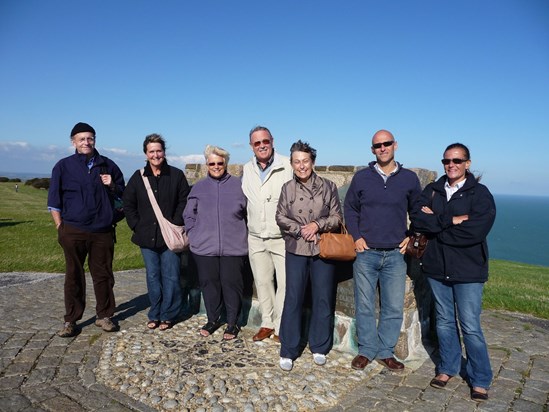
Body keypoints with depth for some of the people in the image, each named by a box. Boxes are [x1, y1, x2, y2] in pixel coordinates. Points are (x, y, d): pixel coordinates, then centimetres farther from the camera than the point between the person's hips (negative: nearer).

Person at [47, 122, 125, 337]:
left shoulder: (108, 165, 8)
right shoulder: (64, 166, 4)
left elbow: (122, 192, 16)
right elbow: (54, 200, 5)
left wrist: (112, 186, -6)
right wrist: (60, 227, -1)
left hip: (103, 232, 1)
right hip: (73, 232, -1)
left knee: (103, 275, 8)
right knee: (74, 276, 7)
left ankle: (104, 316, 21)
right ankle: (70, 320, 19)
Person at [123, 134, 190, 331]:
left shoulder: (177, 175, 0)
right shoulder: (138, 177, 7)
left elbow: (184, 202, 0)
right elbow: (128, 205, 12)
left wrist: (176, 224, -8)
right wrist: (137, 226, 3)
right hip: (147, 237, 3)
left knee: (170, 277, 1)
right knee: (153, 277, 11)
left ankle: (168, 315, 15)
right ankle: (155, 315, 24)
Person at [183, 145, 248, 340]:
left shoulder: (238, 185, 1)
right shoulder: (198, 188, 8)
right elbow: (188, 215, 14)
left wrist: (240, 233, 4)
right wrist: (194, 235, 5)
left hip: (233, 248, -2)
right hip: (204, 248, 2)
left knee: (232, 284, 2)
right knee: (209, 284, 10)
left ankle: (232, 323, 19)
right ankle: (213, 319, 29)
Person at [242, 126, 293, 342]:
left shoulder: (287, 166, -9)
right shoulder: (247, 169, 8)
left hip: (282, 237, -5)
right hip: (256, 238, 5)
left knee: (284, 283, 1)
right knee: (262, 282, 14)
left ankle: (281, 327, 18)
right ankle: (267, 323, 30)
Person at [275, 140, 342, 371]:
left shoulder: (328, 187, 1)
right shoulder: (288, 188, 4)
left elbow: (337, 217, 1)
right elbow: (280, 217, 2)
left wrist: (317, 225, -16)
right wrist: (301, 230, -11)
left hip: (323, 250, 0)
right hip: (296, 250, 0)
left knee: (323, 299, 8)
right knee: (293, 299, 2)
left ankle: (319, 348, 26)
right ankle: (288, 351, 15)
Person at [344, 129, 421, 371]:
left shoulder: (409, 178, 5)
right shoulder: (361, 177, 3)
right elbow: (350, 209, 11)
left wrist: (411, 238, 5)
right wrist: (356, 237, 0)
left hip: (395, 254, 1)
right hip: (365, 252, 0)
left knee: (394, 308, 6)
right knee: (364, 307, 6)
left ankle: (385, 352, 23)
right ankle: (366, 350, 22)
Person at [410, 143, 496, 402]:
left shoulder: (480, 194, -7)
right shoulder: (432, 191, 5)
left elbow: (476, 231, -21)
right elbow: (418, 220, -10)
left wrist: (435, 224, -14)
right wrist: (452, 220, -20)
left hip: (468, 271, -4)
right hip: (437, 268, 4)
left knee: (470, 327, 2)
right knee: (444, 321, 16)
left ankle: (480, 380, 21)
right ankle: (447, 368, 34)